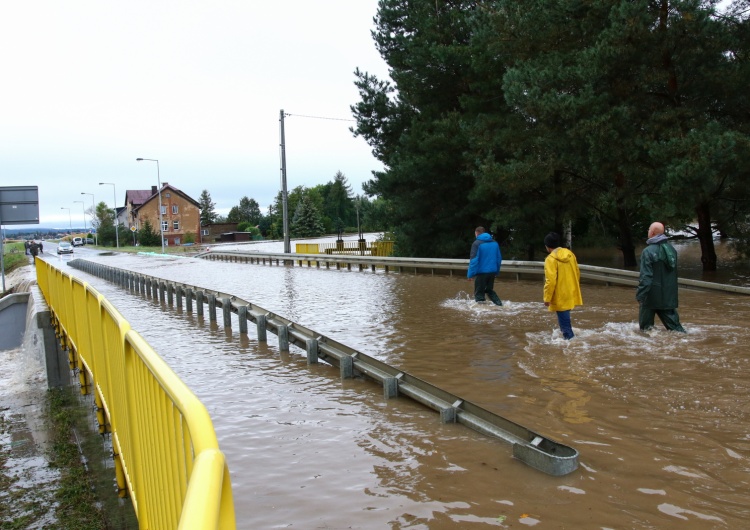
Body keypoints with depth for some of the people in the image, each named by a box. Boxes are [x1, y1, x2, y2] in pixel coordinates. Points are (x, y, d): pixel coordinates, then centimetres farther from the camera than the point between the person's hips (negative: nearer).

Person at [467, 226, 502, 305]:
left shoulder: (476, 243, -10)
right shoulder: (495, 243, 8)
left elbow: (473, 260, -15)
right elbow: (499, 258, 12)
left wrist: (470, 274, -13)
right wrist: (496, 272, 21)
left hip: (482, 272, -6)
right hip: (492, 271, 6)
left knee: (479, 293, 5)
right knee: (490, 290, 22)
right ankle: (499, 304, 13)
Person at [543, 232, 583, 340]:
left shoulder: (551, 259, -17)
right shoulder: (570, 254, 5)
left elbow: (550, 281, -21)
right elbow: (577, 273, 15)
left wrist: (547, 298, -14)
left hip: (561, 297, -8)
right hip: (571, 294, 8)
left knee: (564, 320, -2)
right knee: (564, 318, 22)